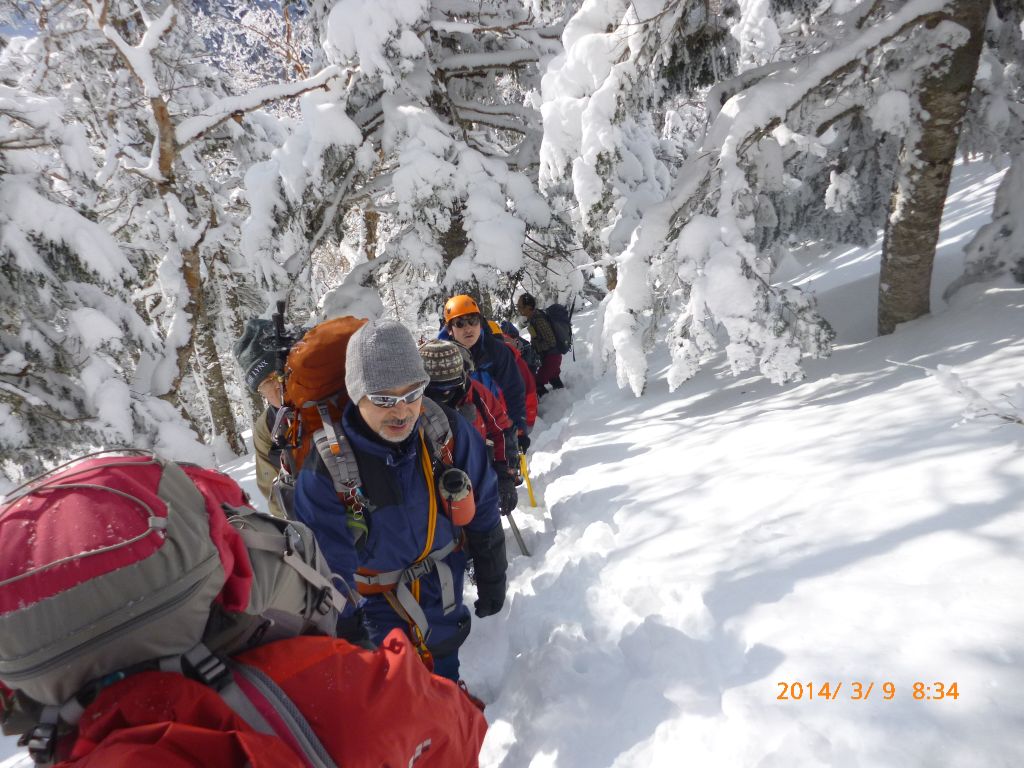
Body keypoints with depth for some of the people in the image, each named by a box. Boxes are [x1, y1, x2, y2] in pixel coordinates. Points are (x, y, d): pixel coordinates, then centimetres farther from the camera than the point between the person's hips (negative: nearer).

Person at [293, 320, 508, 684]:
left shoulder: (446, 431, -21)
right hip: (377, 596, -2)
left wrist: (491, 580, 1)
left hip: (443, 584, 3)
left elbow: (482, 511, -7)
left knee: (442, 666, 24)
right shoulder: (326, 468, -27)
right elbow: (329, 569, -16)